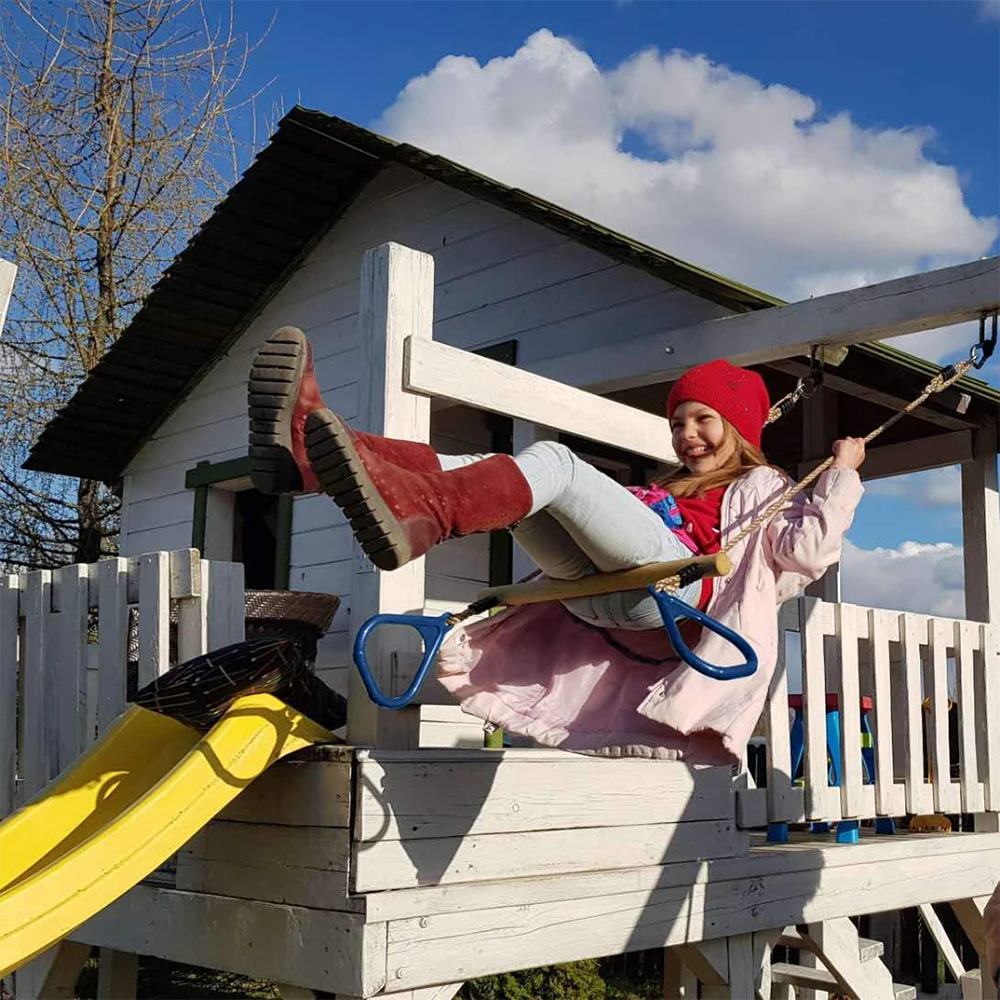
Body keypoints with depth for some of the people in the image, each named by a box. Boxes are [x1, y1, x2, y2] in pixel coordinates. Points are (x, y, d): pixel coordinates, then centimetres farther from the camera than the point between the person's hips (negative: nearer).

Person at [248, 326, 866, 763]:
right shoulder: (675, 492, 44)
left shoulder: (763, 488, 27)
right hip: (593, 591, 6)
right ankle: (316, 457, -35)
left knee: (553, 461, -25)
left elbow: (808, 554, 6)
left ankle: (415, 512, -57)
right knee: (500, 476, -11)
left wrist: (842, 474, 11)